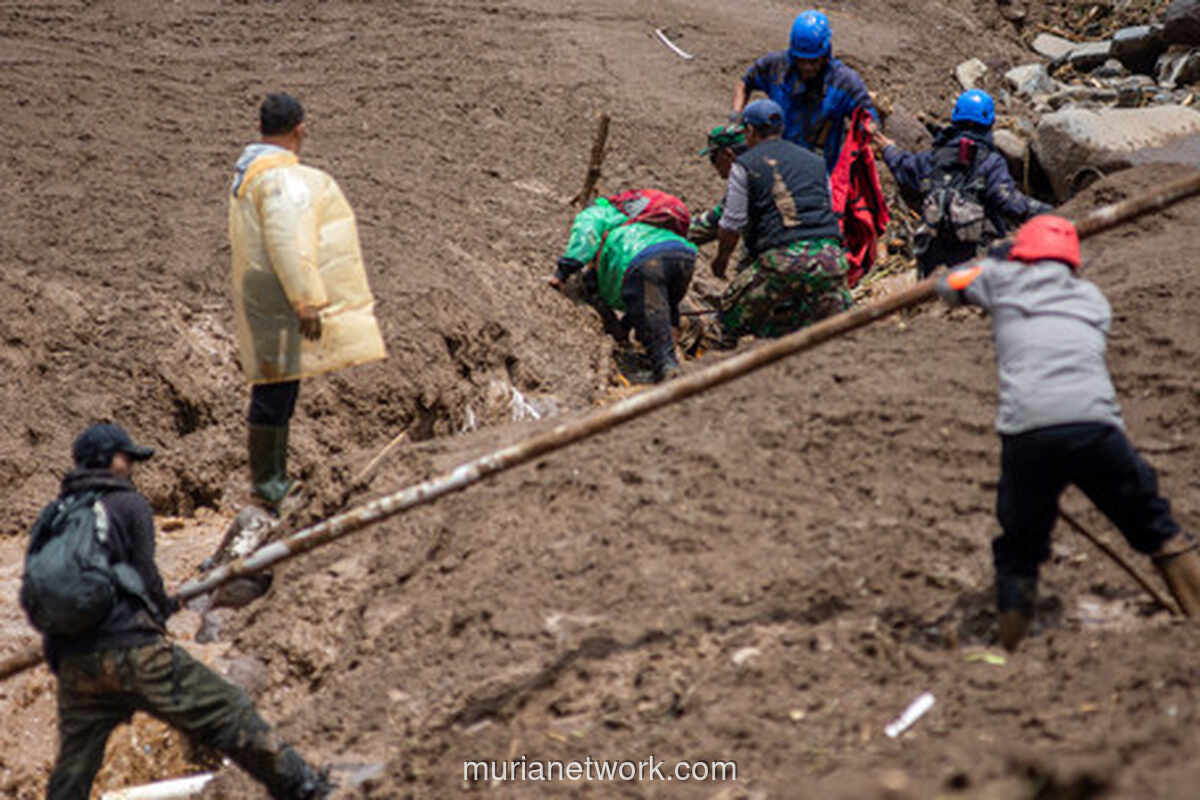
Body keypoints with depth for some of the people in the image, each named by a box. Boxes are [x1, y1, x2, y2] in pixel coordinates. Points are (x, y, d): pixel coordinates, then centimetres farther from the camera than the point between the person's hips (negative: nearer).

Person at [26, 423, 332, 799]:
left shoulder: (50, 516, 16)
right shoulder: (128, 505, 1)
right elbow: (145, 575, -5)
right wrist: (163, 607, 15)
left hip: (73, 665, 6)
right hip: (129, 649, -6)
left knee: (72, 769, 13)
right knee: (226, 711, 2)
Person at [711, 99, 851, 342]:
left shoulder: (744, 165, 8)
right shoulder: (815, 162, 23)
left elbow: (732, 225, 5)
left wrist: (721, 257, 23)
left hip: (782, 258, -4)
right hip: (829, 255, 4)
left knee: (732, 313, 15)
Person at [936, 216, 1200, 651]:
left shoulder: (1005, 280, 19)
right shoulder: (1093, 297, 26)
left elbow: (949, 285, 34)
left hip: (1027, 435, -1)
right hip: (1095, 425, 1)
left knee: (1018, 555, 12)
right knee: (1157, 530, 15)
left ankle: (1010, 656, 11)